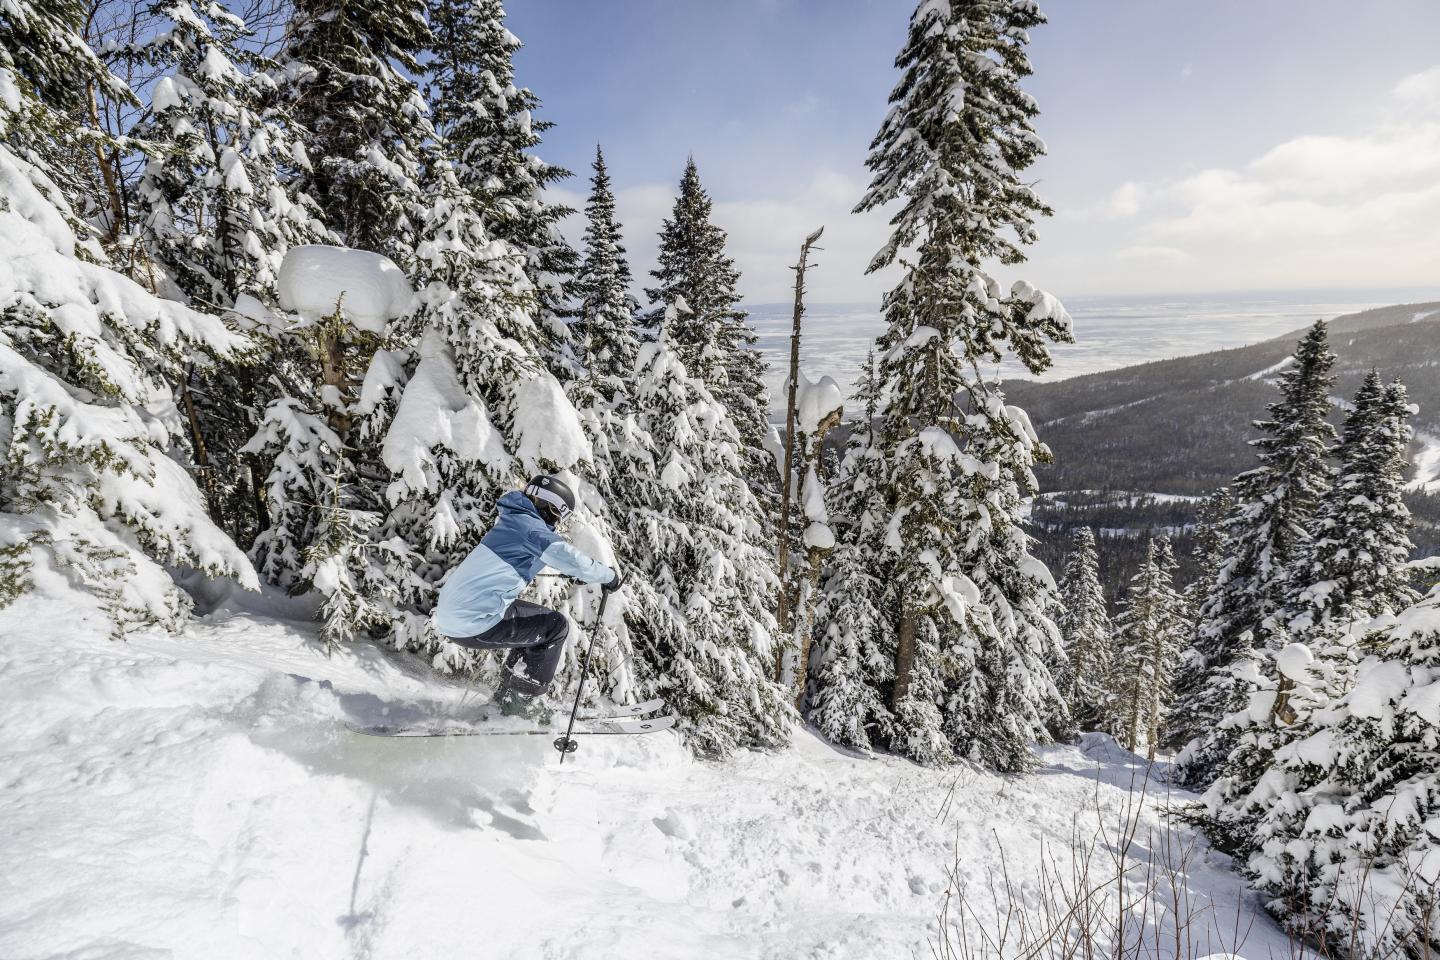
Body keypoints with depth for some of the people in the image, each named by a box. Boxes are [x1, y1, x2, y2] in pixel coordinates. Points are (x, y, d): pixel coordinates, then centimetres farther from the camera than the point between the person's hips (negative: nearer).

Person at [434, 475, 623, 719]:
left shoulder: (509, 522, 19)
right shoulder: (529, 525, -9)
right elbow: (571, 560, -15)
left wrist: (578, 569, 43)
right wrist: (610, 576, 2)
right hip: (476, 623, -9)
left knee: (534, 622, 24)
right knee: (557, 626, 2)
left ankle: (507, 695, 26)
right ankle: (523, 699, 7)